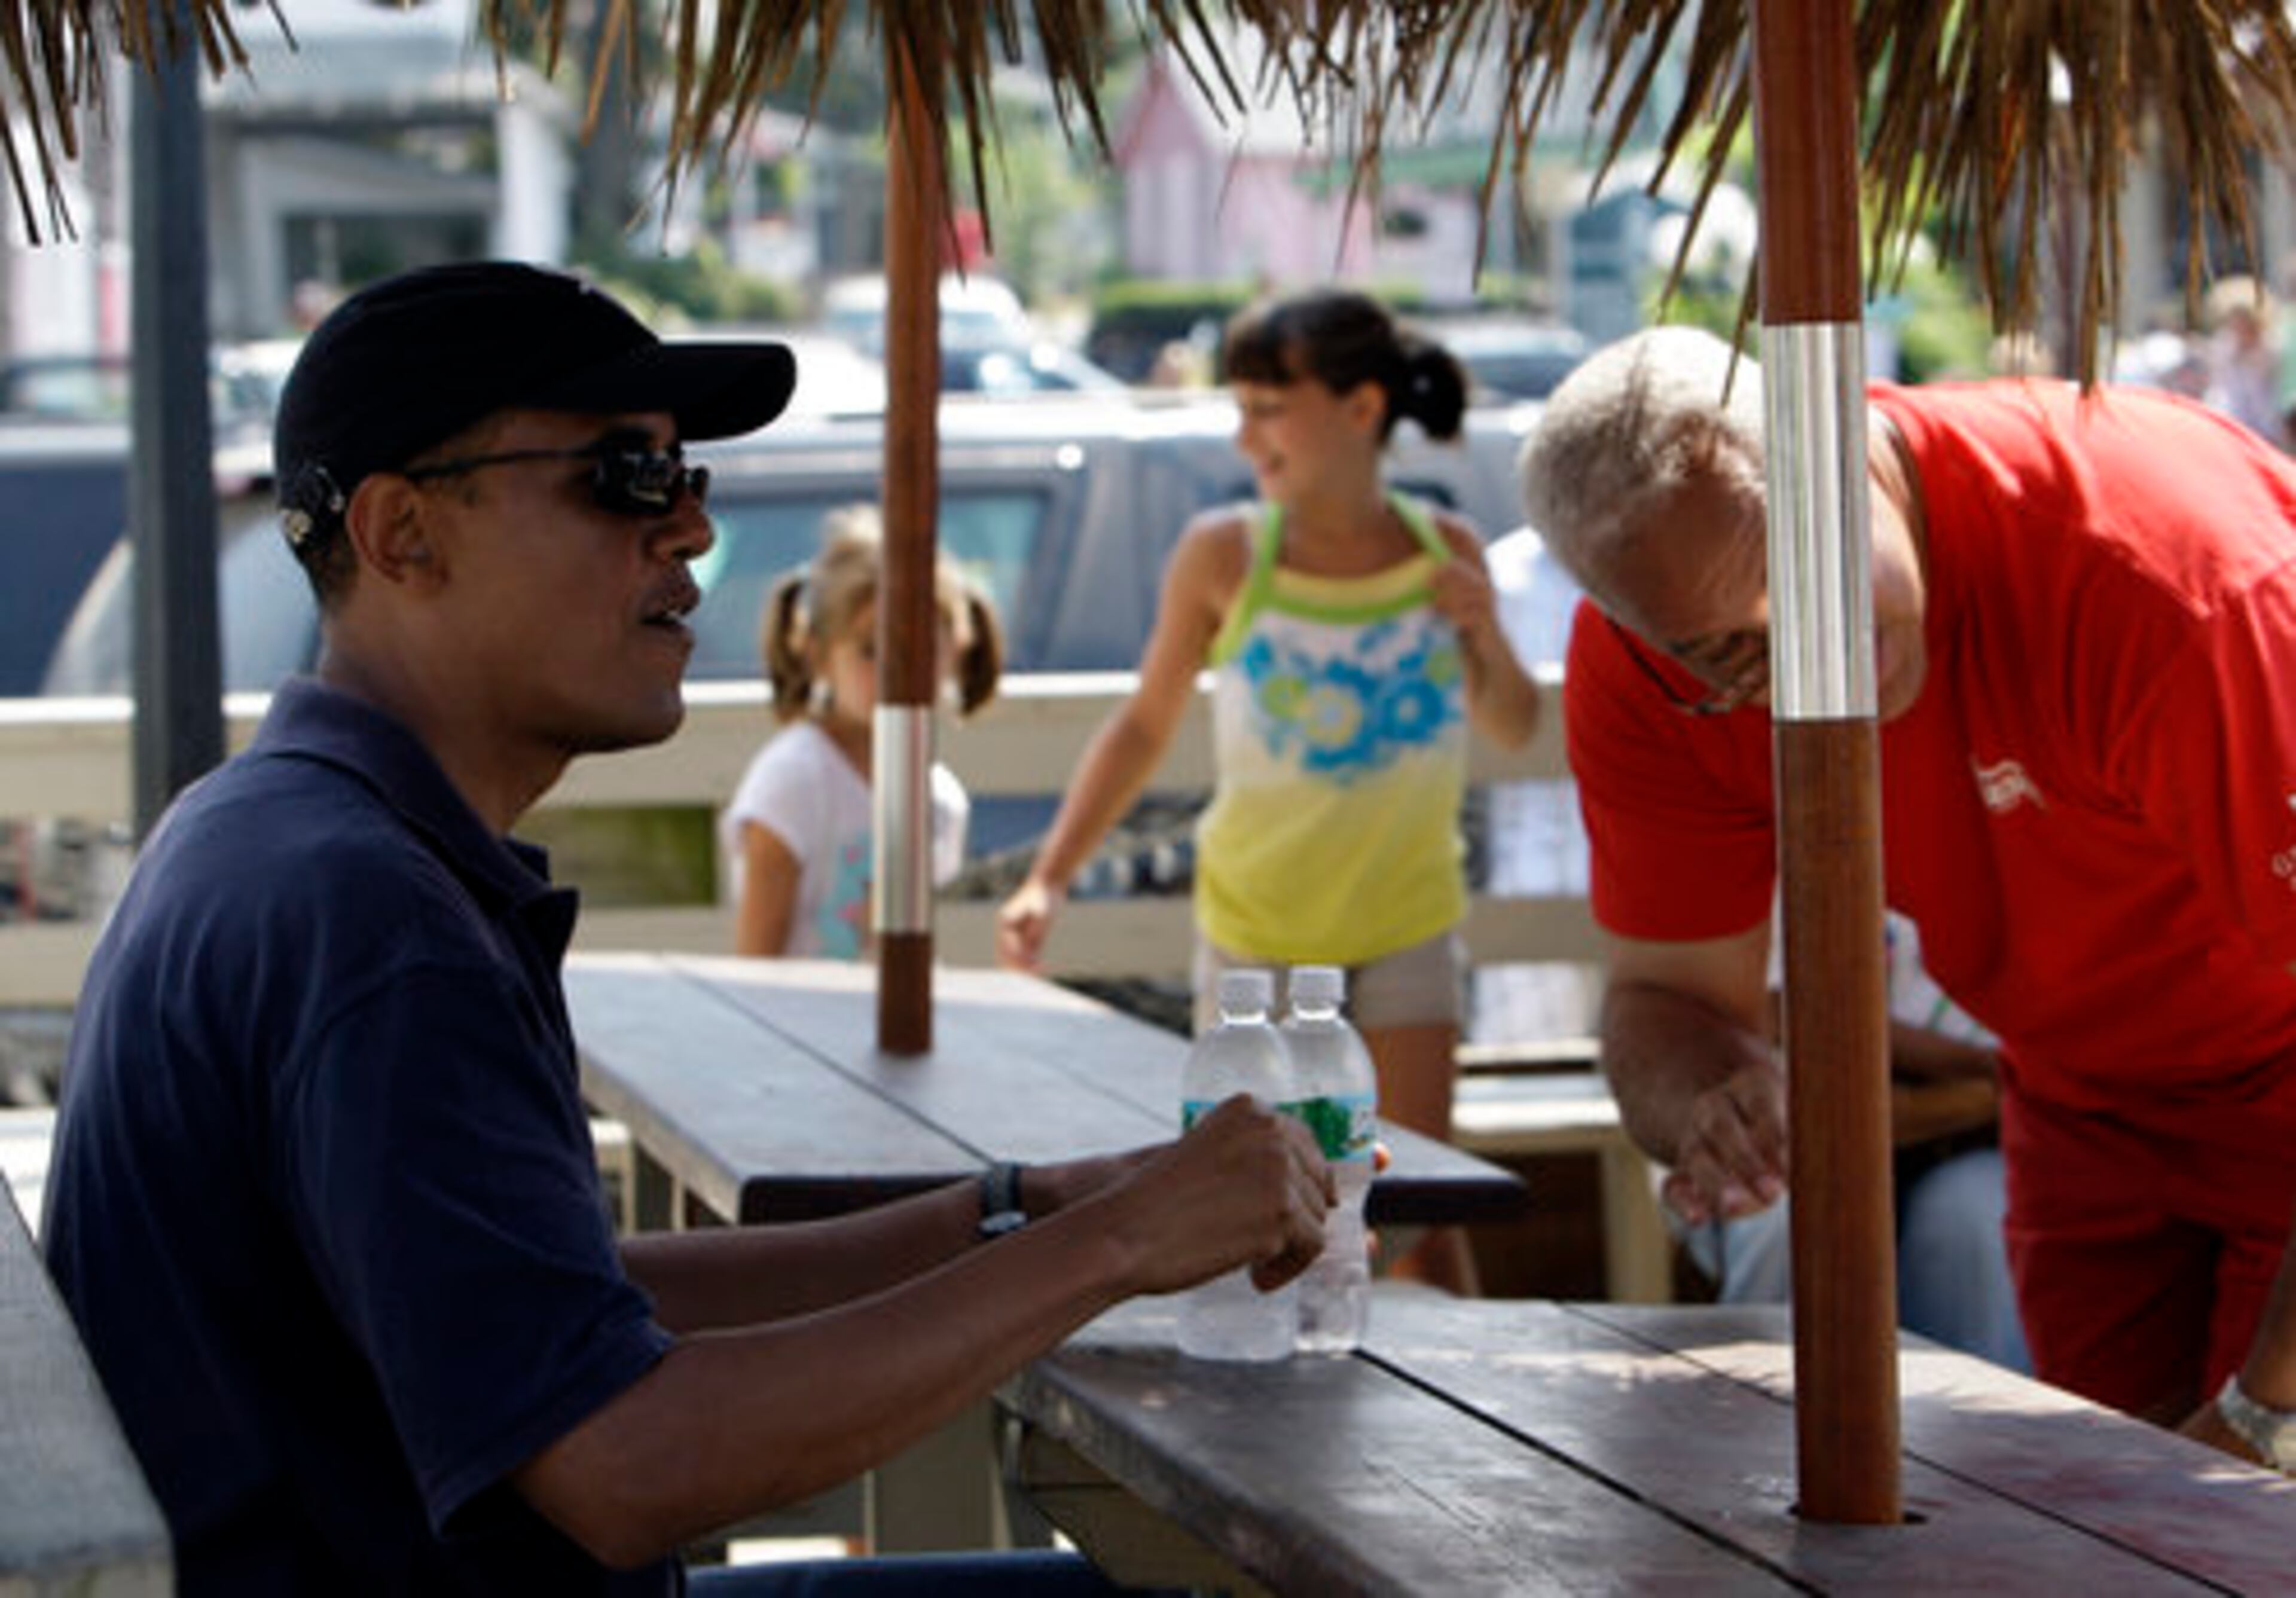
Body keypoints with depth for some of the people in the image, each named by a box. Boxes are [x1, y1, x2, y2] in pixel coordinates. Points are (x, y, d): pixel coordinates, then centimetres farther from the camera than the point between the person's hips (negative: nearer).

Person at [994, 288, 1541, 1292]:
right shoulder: (1224, 556, -12)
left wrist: (1486, 639, -15)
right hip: (1255, 928, -1)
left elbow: (1511, 730, 7)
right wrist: (1048, 879, -9)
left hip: (1404, 925, 1)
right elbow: (1145, 726, -2)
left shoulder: (1445, 553, -6)